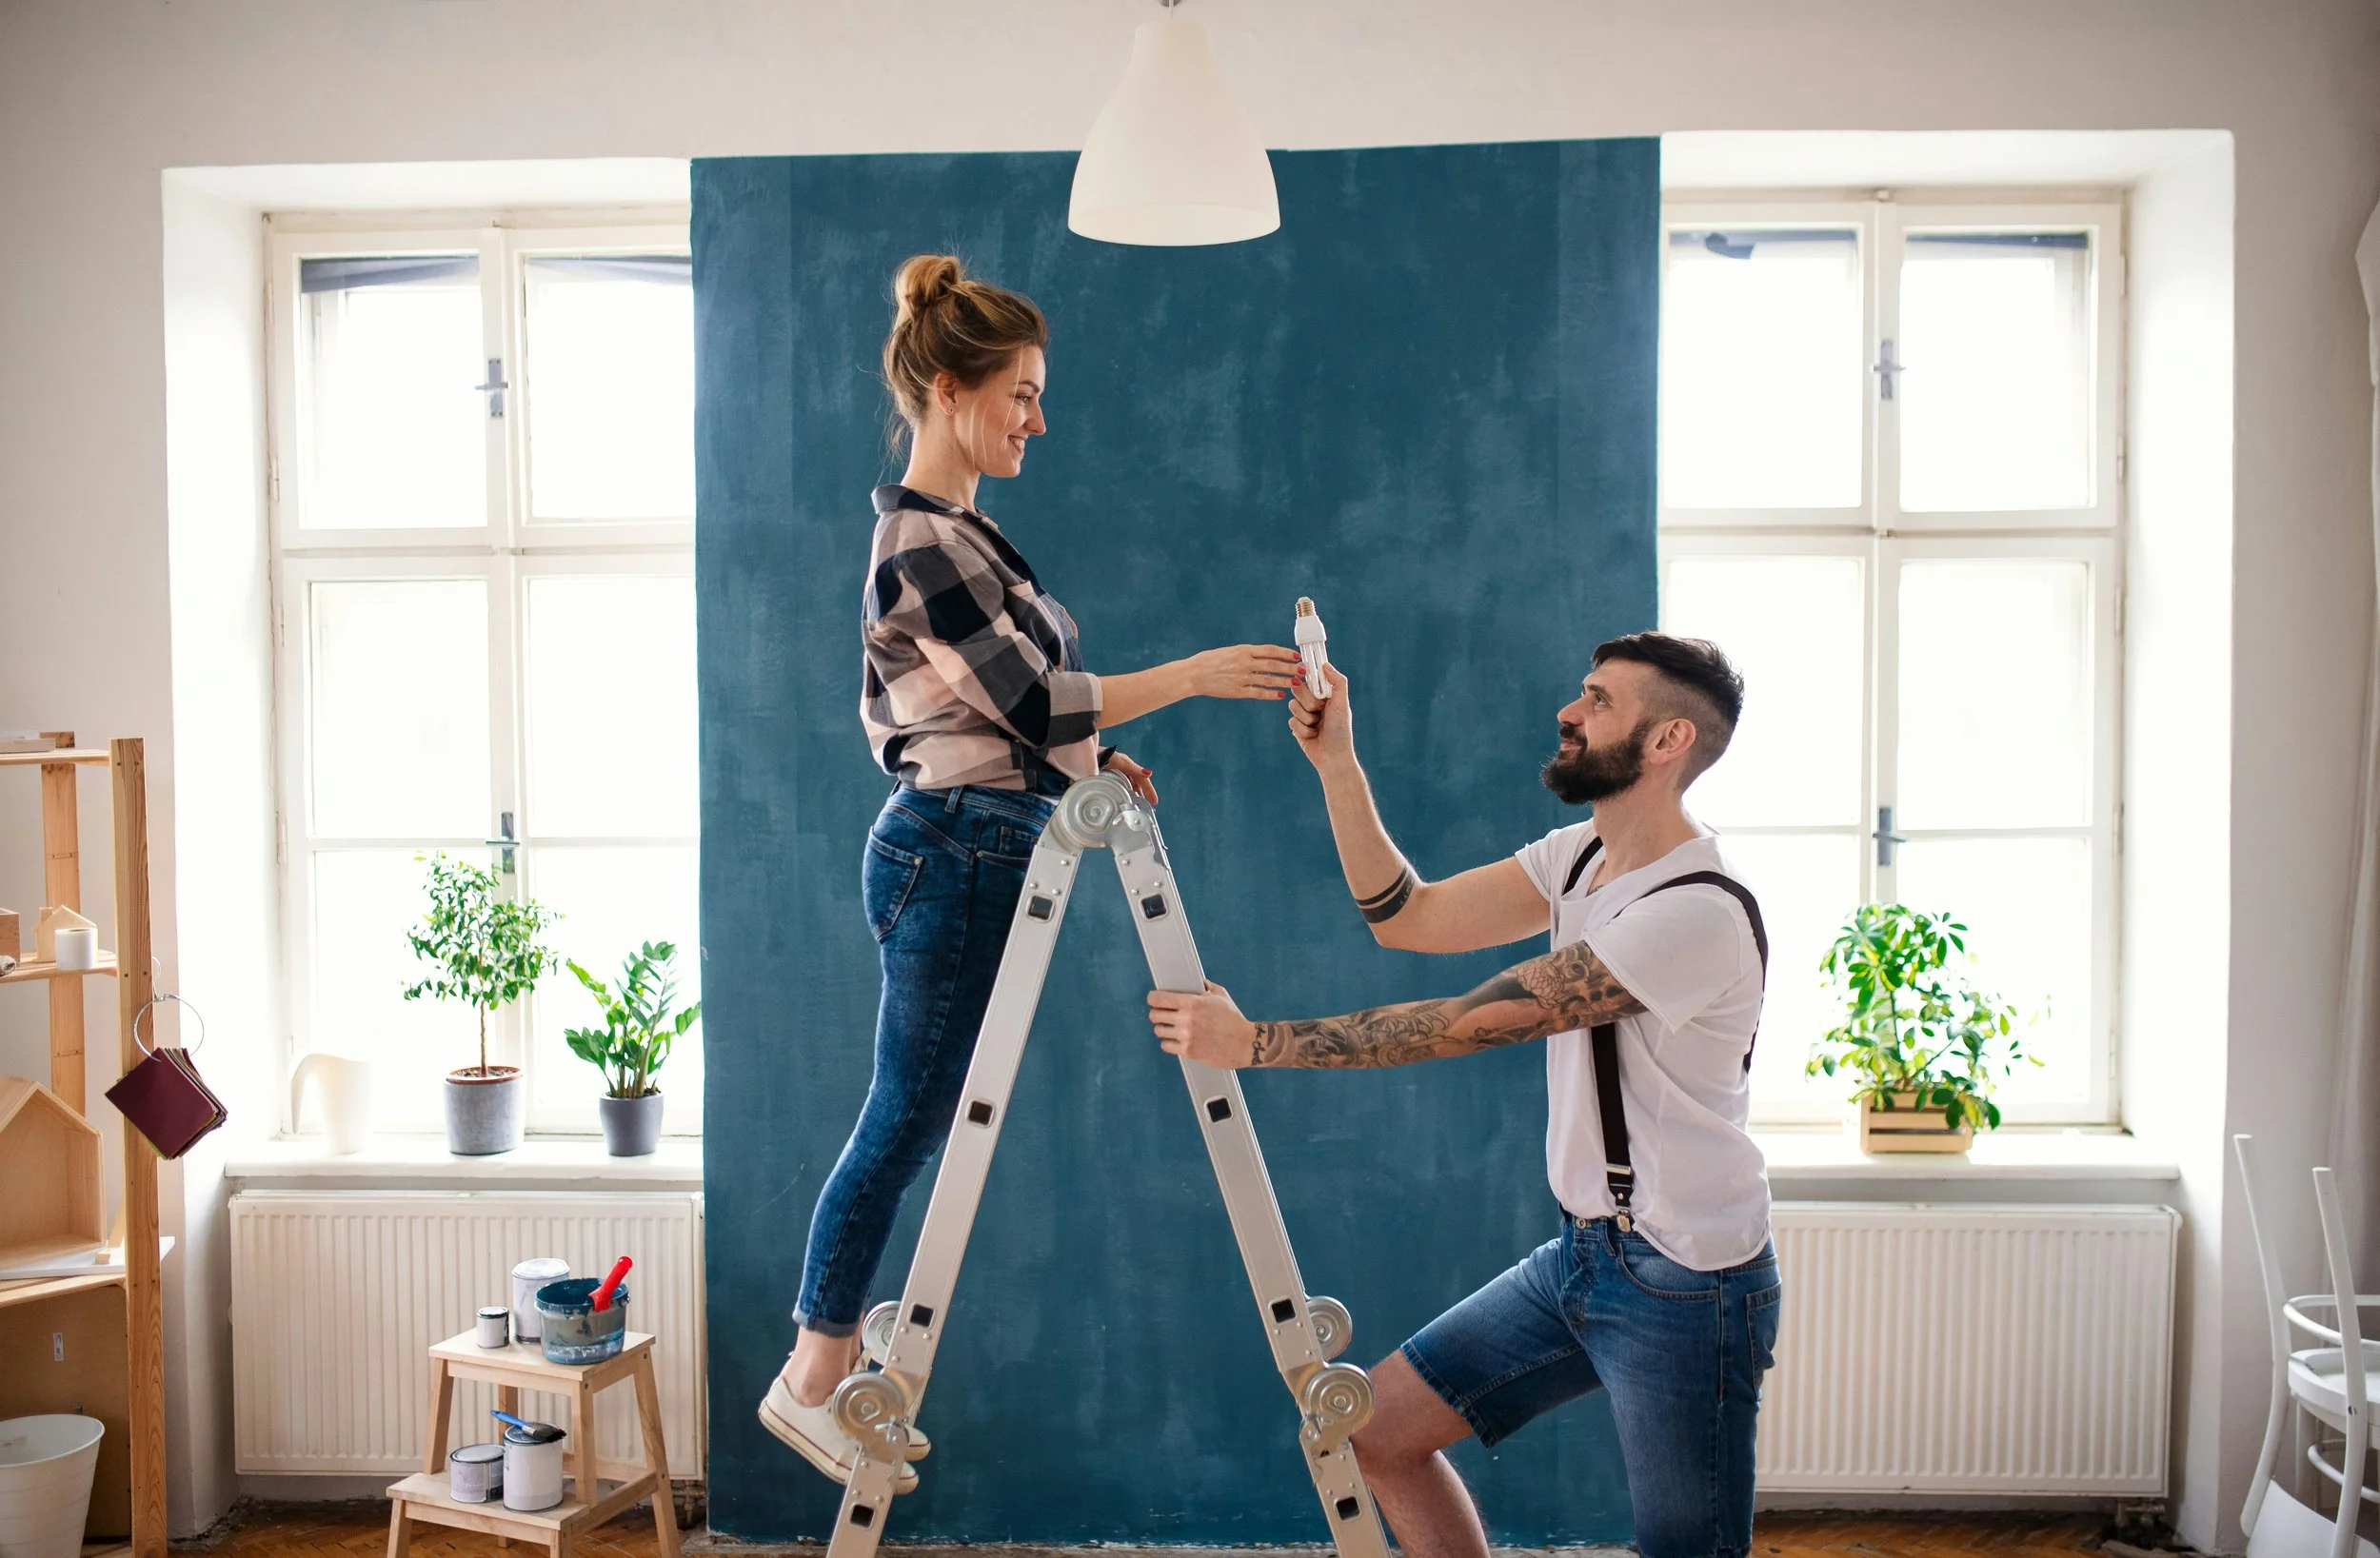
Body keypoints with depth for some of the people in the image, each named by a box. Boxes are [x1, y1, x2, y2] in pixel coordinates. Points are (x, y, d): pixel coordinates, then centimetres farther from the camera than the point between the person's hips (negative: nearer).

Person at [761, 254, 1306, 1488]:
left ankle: (827, 1372, 26)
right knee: (909, 1121, 1)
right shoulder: (922, 543, -17)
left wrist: (1084, 755, 11)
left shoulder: (953, 530, 15)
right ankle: (812, 1381, 16)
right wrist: (1198, 674, -15)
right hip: (957, 855, -10)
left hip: (969, 852, 10)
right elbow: (1032, 697, -18)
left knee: (913, 1122, 14)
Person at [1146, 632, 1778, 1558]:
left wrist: (1252, 1042, -19)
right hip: (1579, 1254, 8)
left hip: (1683, 1283, -8)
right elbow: (1408, 916, 3)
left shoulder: (1700, 913, -23)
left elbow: (1467, 1023, -23)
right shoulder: (1579, 858, 6)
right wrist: (1336, 762, -5)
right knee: (1376, 1428, 8)